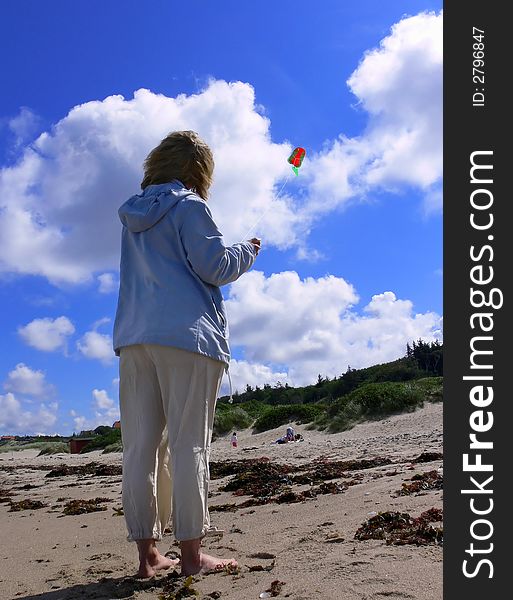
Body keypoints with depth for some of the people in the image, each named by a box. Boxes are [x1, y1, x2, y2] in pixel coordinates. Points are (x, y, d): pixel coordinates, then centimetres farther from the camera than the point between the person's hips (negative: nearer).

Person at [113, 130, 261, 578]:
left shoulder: (134, 215, 22)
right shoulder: (189, 206, 1)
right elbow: (214, 266, -5)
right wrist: (248, 251, 13)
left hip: (134, 338, 7)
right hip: (186, 336, -6)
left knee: (141, 445, 3)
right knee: (188, 444, -4)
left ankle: (147, 554, 8)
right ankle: (191, 552, 0)